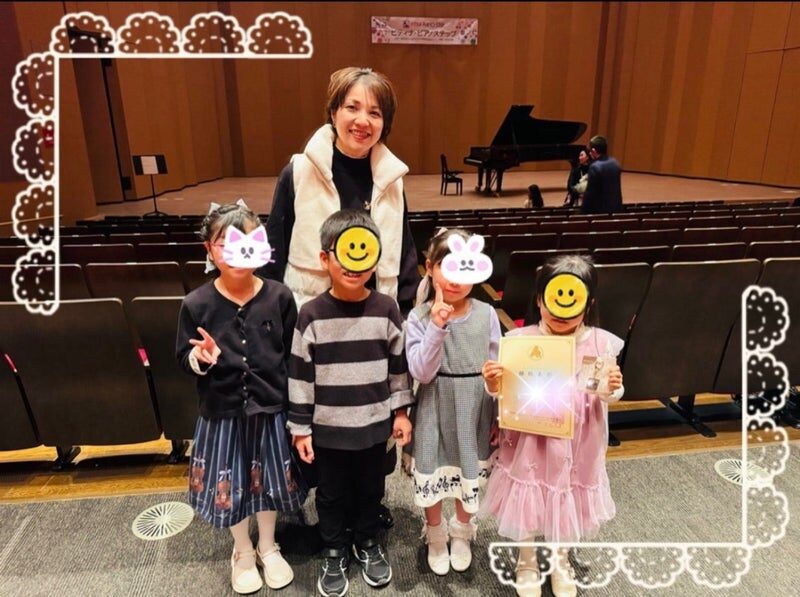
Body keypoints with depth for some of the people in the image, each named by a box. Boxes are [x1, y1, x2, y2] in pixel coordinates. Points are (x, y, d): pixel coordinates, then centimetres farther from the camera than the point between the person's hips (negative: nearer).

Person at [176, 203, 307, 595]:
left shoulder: (279, 297, -11)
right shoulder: (196, 304, -11)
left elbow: (293, 355, -3)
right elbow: (184, 359, -1)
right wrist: (202, 358, -24)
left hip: (271, 408, 0)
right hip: (222, 411, 0)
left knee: (269, 479, 18)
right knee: (229, 484, 15)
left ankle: (268, 548, 45)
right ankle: (242, 553, 44)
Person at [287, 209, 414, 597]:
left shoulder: (386, 310, -8)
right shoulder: (312, 315, -12)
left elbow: (399, 364, 2)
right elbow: (300, 375, -7)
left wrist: (401, 411, 5)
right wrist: (300, 427, -4)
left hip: (374, 424, 1)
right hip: (328, 427, -1)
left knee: (370, 488, 20)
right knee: (331, 494, 17)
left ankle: (368, 543, 46)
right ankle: (334, 552, 41)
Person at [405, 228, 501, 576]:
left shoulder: (486, 314, -8)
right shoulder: (419, 318, -14)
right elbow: (421, 373, -20)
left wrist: (500, 414, 4)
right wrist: (437, 327, -29)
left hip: (475, 410, 2)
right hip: (435, 410, -2)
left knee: (470, 475, 18)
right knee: (433, 476, 14)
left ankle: (461, 533, 47)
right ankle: (435, 537, 43)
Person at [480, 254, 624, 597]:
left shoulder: (600, 343, -10)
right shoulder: (521, 340, -14)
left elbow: (608, 397, -2)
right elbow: (507, 395, -7)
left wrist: (613, 388, -23)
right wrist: (494, 385, -27)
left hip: (576, 444, 2)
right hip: (530, 441, -1)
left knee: (568, 503, 21)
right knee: (527, 504, 16)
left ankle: (561, 561, 51)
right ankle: (527, 561, 46)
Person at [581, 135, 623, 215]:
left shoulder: (595, 167, -18)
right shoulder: (615, 163, 8)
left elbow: (590, 193, -16)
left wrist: (585, 212, -8)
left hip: (600, 210, -8)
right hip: (616, 208, 8)